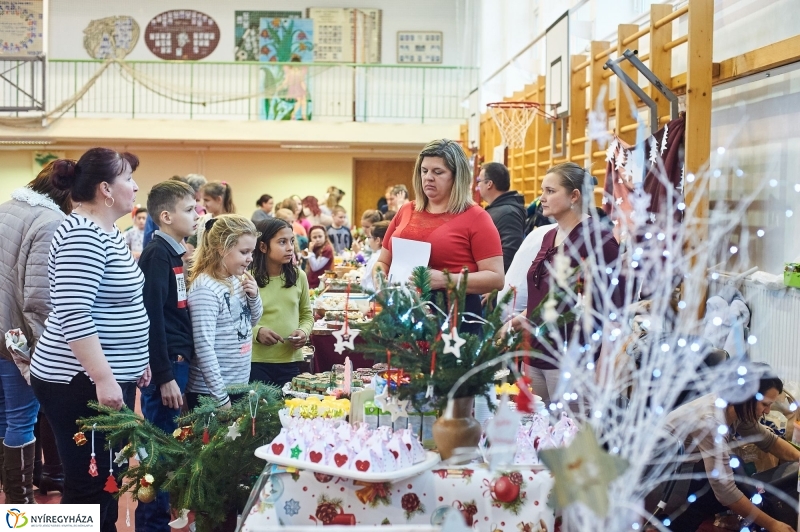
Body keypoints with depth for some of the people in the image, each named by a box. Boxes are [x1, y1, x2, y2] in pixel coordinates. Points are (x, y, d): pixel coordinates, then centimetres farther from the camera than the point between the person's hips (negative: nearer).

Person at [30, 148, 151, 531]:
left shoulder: (106, 232, 13)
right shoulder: (82, 236, -18)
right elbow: (74, 316, -26)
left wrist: (135, 361, 23)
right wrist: (104, 379, -28)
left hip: (110, 376, 10)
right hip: (81, 382, -10)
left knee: (108, 480, 17)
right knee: (90, 487, -3)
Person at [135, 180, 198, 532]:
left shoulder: (172, 253, 13)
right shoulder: (157, 255, -15)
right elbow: (152, 317, -20)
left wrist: (178, 366, 16)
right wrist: (164, 376, -20)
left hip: (177, 360, 9)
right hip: (165, 365, -9)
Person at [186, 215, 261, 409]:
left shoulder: (237, 280, 4)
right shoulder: (205, 288, -19)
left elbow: (251, 321, 19)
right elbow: (204, 348, -22)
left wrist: (254, 297, -2)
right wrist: (222, 397, -22)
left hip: (239, 384, 8)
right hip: (211, 392, -8)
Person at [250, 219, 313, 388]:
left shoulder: (299, 276, 5)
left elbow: (307, 315, 15)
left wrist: (304, 331, -4)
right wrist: (256, 331, -20)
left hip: (290, 361, 4)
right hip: (256, 362, -3)